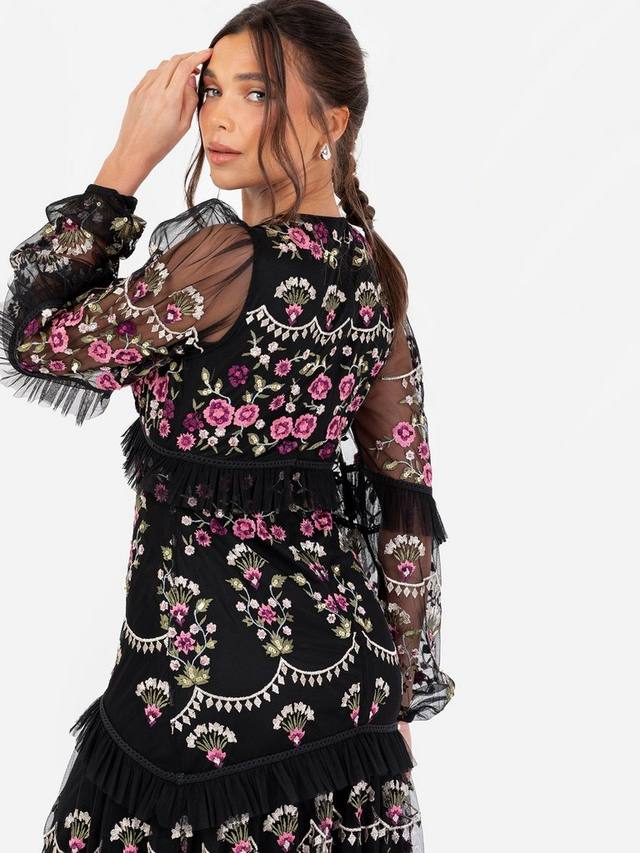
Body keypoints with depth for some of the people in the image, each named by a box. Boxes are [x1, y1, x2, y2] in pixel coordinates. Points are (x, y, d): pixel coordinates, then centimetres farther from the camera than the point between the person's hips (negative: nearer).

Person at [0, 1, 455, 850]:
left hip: (212, 682, -8)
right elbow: (407, 498, 7)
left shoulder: (225, 261, -21)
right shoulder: (371, 268, 4)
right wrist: (400, 688, 14)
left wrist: (130, 158, -10)